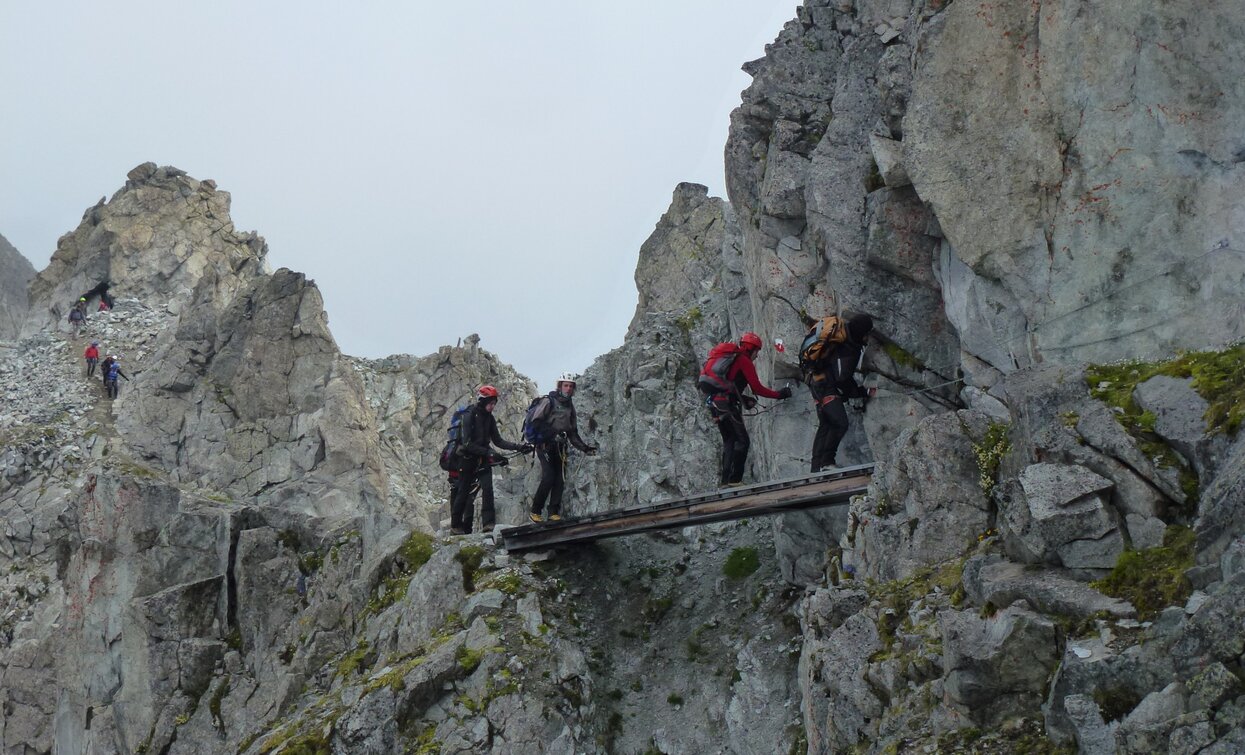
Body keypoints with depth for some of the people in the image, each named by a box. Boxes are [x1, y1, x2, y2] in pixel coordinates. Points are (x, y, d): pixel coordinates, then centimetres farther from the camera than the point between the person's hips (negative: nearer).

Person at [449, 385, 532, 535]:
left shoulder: (490, 418, 4)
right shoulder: (469, 417, -16)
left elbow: (498, 441, 6)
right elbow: (467, 443, -23)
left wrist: (518, 447, -6)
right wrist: (487, 452, -30)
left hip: (483, 459, 5)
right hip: (468, 459, -5)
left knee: (487, 489, -14)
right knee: (463, 492, 2)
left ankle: (488, 522, -17)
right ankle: (455, 525, 15)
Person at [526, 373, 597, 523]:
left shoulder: (570, 406, 19)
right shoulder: (548, 401, -3)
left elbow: (573, 433, 22)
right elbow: (535, 422, -13)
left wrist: (584, 448, 11)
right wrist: (553, 434, -22)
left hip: (560, 447, 7)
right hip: (545, 444, -7)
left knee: (560, 480, -3)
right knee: (548, 477, -18)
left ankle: (554, 513, 1)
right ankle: (535, 512, -8)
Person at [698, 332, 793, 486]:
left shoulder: (729, 356, 23)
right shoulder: (745, 361, -3)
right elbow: (757, 388, -6)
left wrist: (743, 398, 23)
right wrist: (779, 394, 4)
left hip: (712, 402, 9)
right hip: (726, 403, -9)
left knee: (729, 440, 15)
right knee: (742, 440, -6)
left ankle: (726, 480, 11)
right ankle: (734, 479, -13)